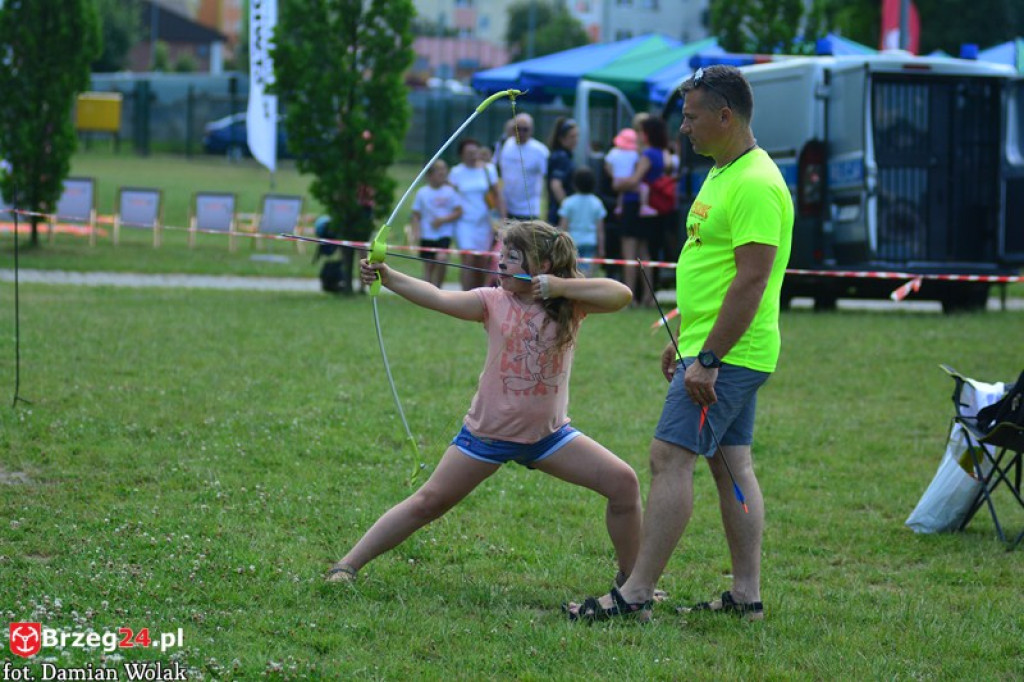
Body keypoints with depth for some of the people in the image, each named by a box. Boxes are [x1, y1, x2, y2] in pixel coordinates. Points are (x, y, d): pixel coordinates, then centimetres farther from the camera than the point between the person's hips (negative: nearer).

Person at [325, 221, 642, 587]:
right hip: (488, 432, -1)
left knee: (623, 483, -7)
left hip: (548, 433, 1)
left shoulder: (569, 304, -7)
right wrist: (386, 276, -35)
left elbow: (621, 295, -23)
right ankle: (347, 565, 7)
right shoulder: (494, 302, -9)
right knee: (428, 503, -2)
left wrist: (559, 286, -29)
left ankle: (631, 579, 10)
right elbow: (440, 299, -22)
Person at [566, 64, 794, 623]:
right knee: (731, 464, 11)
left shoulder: (755, 184, -18)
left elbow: (752, 279, -24)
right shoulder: (724, 174, 15)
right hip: (718, 352, 11)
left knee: (670, 457, -11)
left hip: (727, 356, -11)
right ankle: (746, 594, 14)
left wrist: (708, 360, -25)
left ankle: (635, 594, -11)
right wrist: (684, 342, 24)